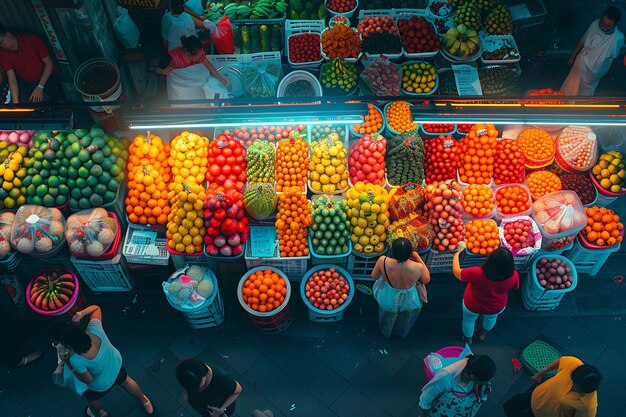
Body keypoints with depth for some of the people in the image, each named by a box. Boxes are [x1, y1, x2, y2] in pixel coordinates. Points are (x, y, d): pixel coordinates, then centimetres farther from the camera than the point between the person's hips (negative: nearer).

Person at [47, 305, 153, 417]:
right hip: (117, 363, 4)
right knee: (125, 381, 36)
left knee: (92, 399, 33)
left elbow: (88, 380, -22)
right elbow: (96, 308, -12)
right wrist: (80, 314, -29)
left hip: (101, 386, -4)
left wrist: (66, 362, -24)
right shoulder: (94, 328, -34)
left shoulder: (76, 360, -42)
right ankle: (144, 402, 61)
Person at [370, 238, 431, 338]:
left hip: (388, 300, 0)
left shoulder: (383, 261, -39)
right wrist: (419, 258, -10)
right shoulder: (418, 267, -39)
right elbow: (427, 280, -13)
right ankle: (402, 333, 72)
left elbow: (374, 277, -16)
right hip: (409, 302, 0)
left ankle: (387, 332, 72)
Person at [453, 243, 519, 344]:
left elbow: (456, 272, -26)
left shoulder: (477, 273, -43)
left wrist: (457, 252, -13)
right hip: (497, 307, 2)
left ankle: (468, 338, 59)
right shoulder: (514, 276, -34)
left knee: (469, 319, 32)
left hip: (472, 306, -2)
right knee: (491, 318, 37)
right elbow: (514, 287, -9)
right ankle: (482, 334, 65)